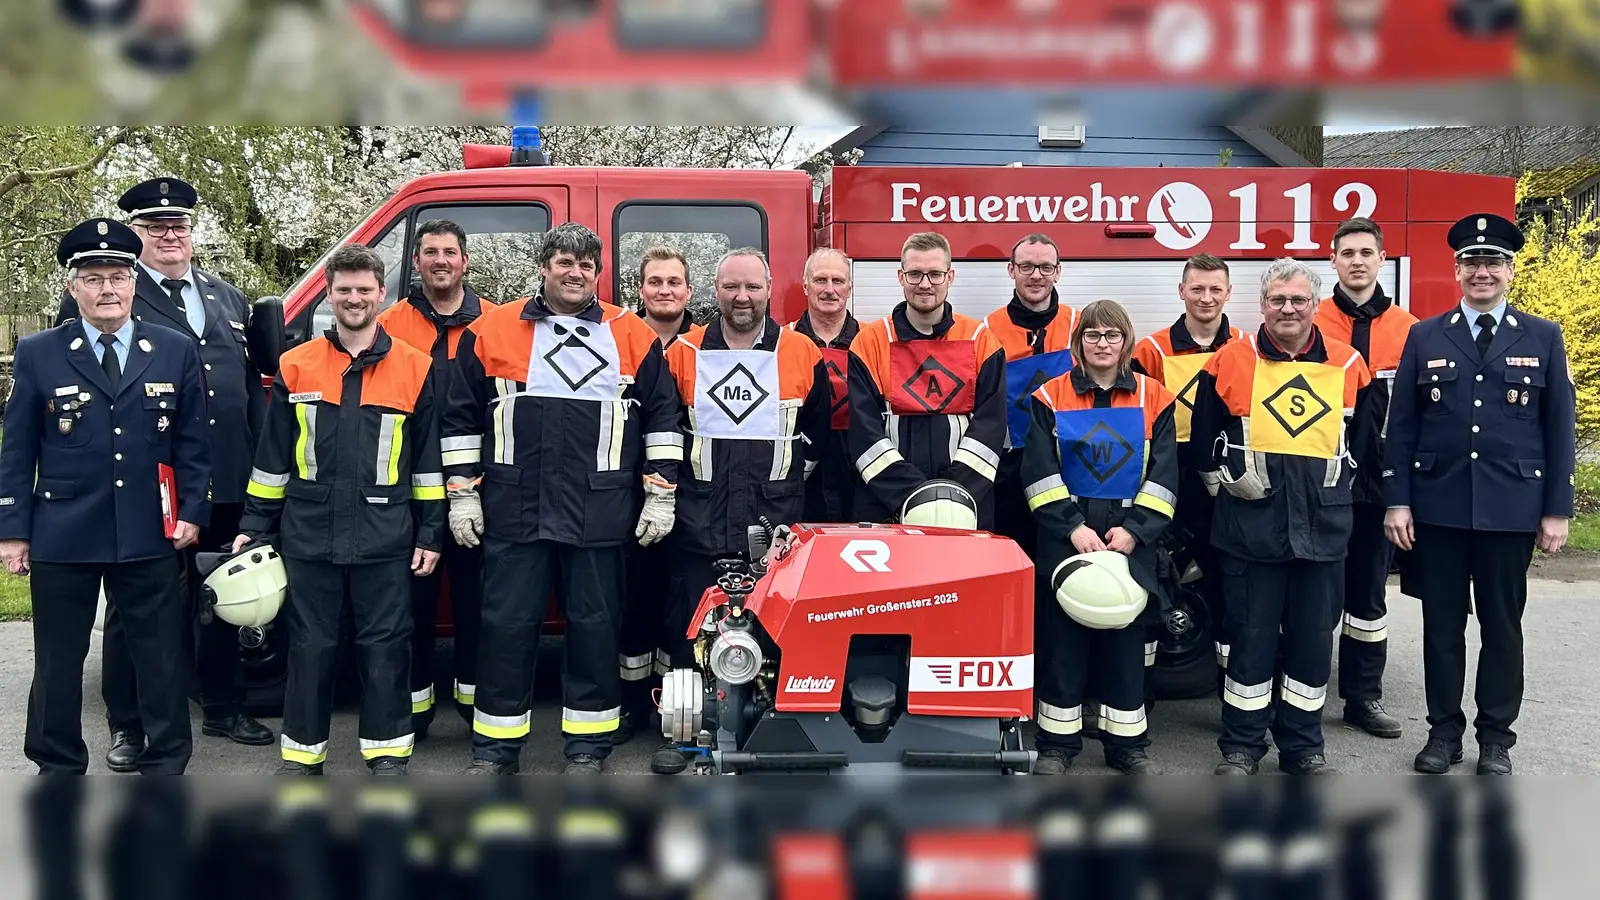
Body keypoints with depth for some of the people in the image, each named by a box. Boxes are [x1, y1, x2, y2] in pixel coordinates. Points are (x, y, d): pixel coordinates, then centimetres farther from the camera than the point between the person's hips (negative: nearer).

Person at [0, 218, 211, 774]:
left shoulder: (176, 352, 5)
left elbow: (192, 441, 6)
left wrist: (193, 512, -1)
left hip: (150, 536, 1)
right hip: (61, 536, 0)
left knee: (162, 656, 6)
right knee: (58, 661, 9)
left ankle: (165, 764, 19)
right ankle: (59, 768, 23)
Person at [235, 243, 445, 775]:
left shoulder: (415, 368, 3)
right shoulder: (296, 366, 6)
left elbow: (429, 459, 6)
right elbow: (273, 456, 10)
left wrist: (430, 534, 3)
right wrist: (255, 526, 7)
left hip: (385, 538, -1)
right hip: (308, 535, 1)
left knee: (385, 645, 4)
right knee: (310, 646, 7)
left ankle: (388, 752, 16)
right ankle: (302, 753, 19)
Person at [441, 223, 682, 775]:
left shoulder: (632, 336, 6)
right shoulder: (492, 331, 6)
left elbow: (662, 417, 7)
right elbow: (463, 417, 8)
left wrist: (660, 496, 2)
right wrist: (462, 495, 3)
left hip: (601, 515, 0)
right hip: (513, 510, 0)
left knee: (595, 626, 6)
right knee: (507, 625, 4)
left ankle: (588, 746, 19)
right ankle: (496, 747, 16)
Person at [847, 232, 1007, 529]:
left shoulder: (981, 341, 6)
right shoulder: (870, 342, 4)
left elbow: (990, 425, -1)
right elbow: (864, 429, -4)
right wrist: (910, 495, -15)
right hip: (886, 509, 0)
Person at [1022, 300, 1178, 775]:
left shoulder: (1154, 399, 4)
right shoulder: (1050, 397, 1)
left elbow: (1163, 475, 0)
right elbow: (1039, 473, -5)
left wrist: (1134, 529, -11)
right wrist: (1073, 527, -14)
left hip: (1131, 539, 1)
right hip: (1065, 537, -1)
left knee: (1126, 638, 6)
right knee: (1062, 638, 4)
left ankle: (1127, 743, 17)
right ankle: (1057, 742, 14)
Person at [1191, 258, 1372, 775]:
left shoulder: (1348, 365, 6)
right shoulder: (1231, 361, 1)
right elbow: (1203, 435, 10)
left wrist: (1337, 490, 11)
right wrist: (1224, 475, 5)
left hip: (1322, 525, 2)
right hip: (1250, 524, -2)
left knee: (1313, 637, 8)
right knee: (1251, 636, 3)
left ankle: (1303, 747, 20)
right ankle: (1241, 746, 14)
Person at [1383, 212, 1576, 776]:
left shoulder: (1543, 338, 4)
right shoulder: (1424, 338, 5)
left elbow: (1560, 429, 3)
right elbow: (1401, 427, 4)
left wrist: (1557, 511, -1)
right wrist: (1397, 501, -2)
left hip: (1511, 509, 0)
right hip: (1438, 507, 1)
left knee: (1502, 625, 8)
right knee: (1441, 624, 8)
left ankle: (1496, 737, 20)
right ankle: (1444, 730, 19)